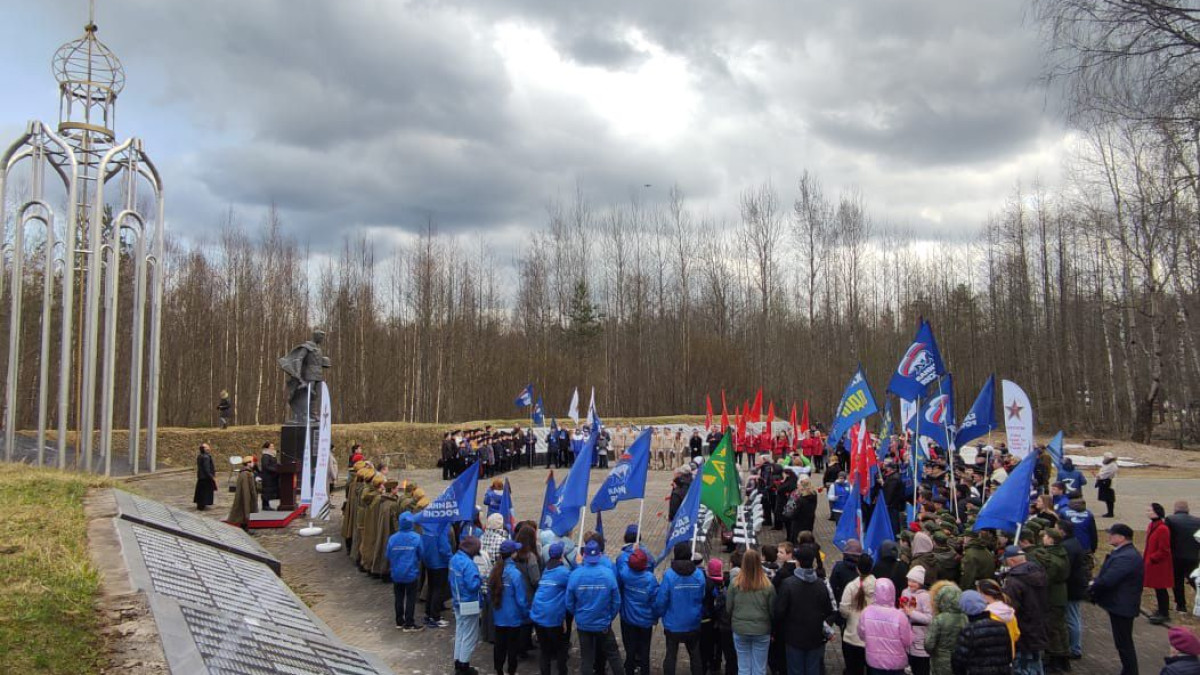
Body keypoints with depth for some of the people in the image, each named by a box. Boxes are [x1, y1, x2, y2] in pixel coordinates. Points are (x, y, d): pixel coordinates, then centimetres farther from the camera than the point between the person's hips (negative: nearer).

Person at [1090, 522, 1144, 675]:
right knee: (1124, 642, 20)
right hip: (1121, 604, 11)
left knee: (1124, 643, 0)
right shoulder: (1125, 553, 10)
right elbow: (1109, 575, 15)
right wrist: (1095, 581, -1)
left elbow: (1108, 580, -30)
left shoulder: (1126, 557, -26)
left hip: (1122, 605, -11)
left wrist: (1092, 585, -12)